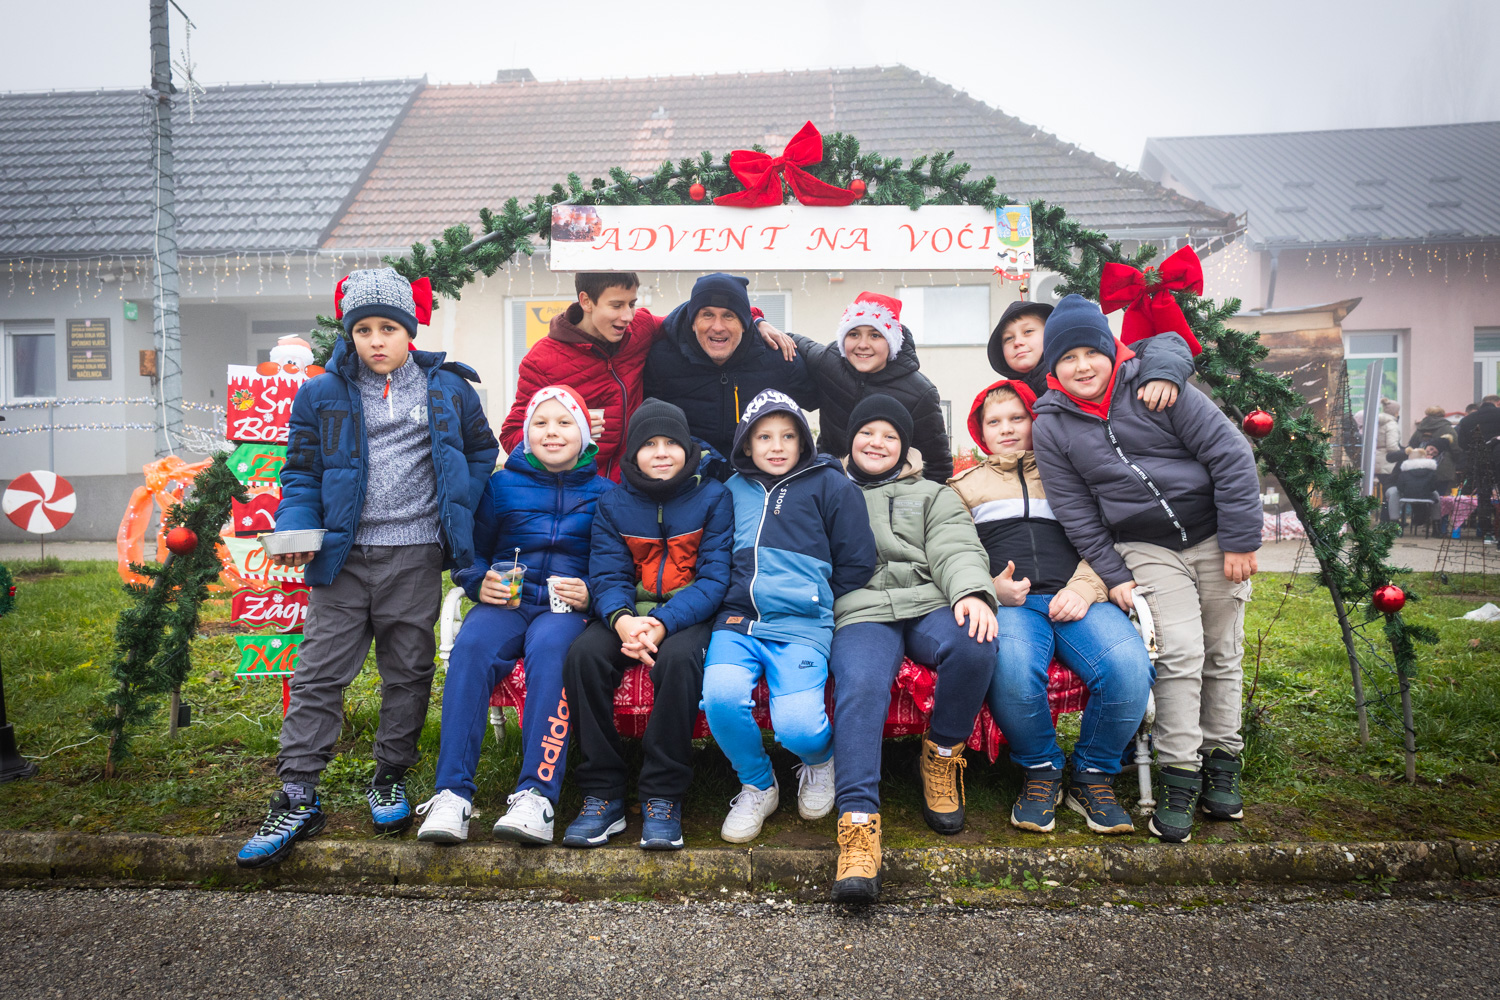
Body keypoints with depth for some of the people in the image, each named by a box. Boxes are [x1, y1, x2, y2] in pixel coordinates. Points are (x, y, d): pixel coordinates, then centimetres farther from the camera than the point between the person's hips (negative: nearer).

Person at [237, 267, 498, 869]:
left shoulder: (448, 390, 5)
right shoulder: (322, 396, 6)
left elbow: (482, 452, 15)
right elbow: (302, 470, 8)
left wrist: (459, 515, 3)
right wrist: (296, 527, -9)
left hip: (415, 555, 0)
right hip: (343, 555, 0)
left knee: (408, 671, 9)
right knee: (319, 671, -1)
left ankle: (390, 778, 26)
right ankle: (298, 798, 7)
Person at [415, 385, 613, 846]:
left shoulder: (603, 493, 12)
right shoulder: (501, 485, 16)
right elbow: (469, 551, 20)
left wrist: (591, 593, -9)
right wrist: (479, 581, -1)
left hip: (567, 607, -2)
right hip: (504, 601, 2)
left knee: (549, 648, -37)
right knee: (471, 647, -32)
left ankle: (537, 794, -40)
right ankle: (452, 793, -34)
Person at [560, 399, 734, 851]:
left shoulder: (713, 497, -1)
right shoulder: (613, 504, 7)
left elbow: (714, 578, -8)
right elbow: (607, 576, 0)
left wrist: (663, 623, -25)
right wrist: (621, 619, -25)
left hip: (690, 614, -3)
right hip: (629, 612, 3)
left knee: (678, 657, -36)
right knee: (583, 654, -27)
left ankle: (663, 797, -21)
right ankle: (601, 794, -15)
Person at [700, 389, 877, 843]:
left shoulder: (829, 485, 9)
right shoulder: (732, 490, 18)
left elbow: (857, 563, 9)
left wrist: (816, 606, 3)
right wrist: (728, 609, 11)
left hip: (802, 627, -3)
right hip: (737, 621, 3)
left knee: (798, 727, -24)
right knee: (720, 696, -28)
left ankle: (820, 760, 18)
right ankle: (757, 786, 4)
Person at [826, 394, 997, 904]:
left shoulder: (932, 495, 28)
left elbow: (957, 550, 9)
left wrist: (972, 592, -14)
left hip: (930, 606, 1)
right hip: (861, 613, -1)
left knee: (975, 645, -33)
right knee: (860, 685, -34)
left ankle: (942, 756, -10)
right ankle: (858, 823, -38)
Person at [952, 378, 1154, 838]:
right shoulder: (965, 485, 27)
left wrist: (1083, 587, -3)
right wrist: (991, 588, -6)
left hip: (1075, 601, 2)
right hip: (1009, 604, -1)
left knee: (1130, 666, -31)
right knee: (1012, 671, -38)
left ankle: (1093, 775, -5)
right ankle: (1042, 773, -9)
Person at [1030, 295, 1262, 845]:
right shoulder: (1052, 426, -3)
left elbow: (1230, 455, -8)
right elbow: (1075, 511, 1)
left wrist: (1240, 542, -9)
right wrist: (1113, 575, -4)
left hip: (1215, 536, 1)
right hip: (1146, 549, 0)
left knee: (1223, 654, 8)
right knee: (1180, 652, -14)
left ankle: (1222, 761, 26)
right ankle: (1179, 777, -2)